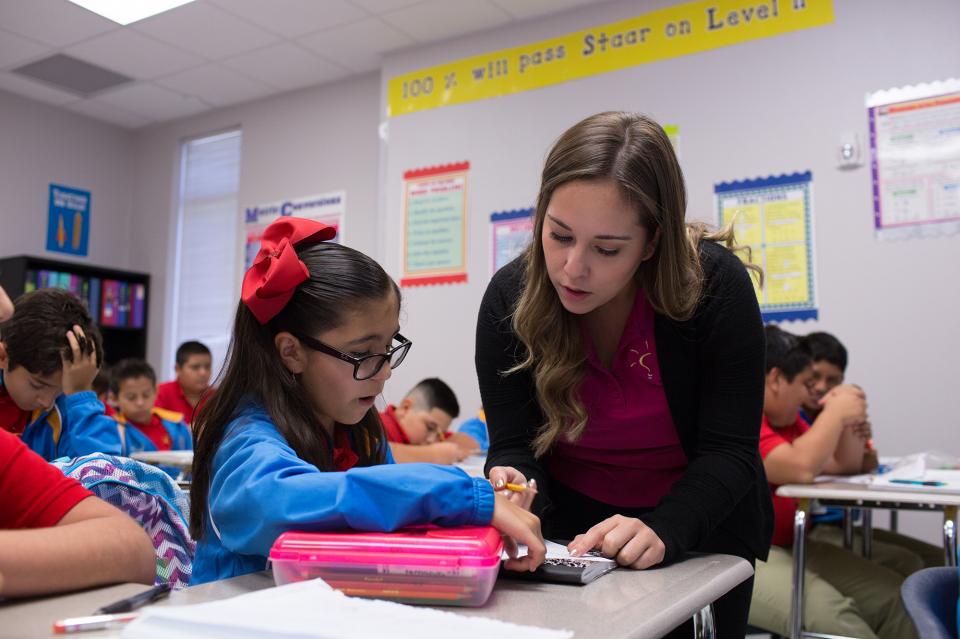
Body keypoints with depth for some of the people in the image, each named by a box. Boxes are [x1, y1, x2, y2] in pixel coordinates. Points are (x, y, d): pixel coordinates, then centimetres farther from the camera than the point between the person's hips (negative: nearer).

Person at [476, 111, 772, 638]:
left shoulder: (715, 284, -23)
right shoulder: (509, 298, -18)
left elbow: (728, 452, -22)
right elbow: (514, 445, -16)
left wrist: (663, 530, -39)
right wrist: (511, 489, -39)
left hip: (701, 537, 0)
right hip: (571, 535, 1)